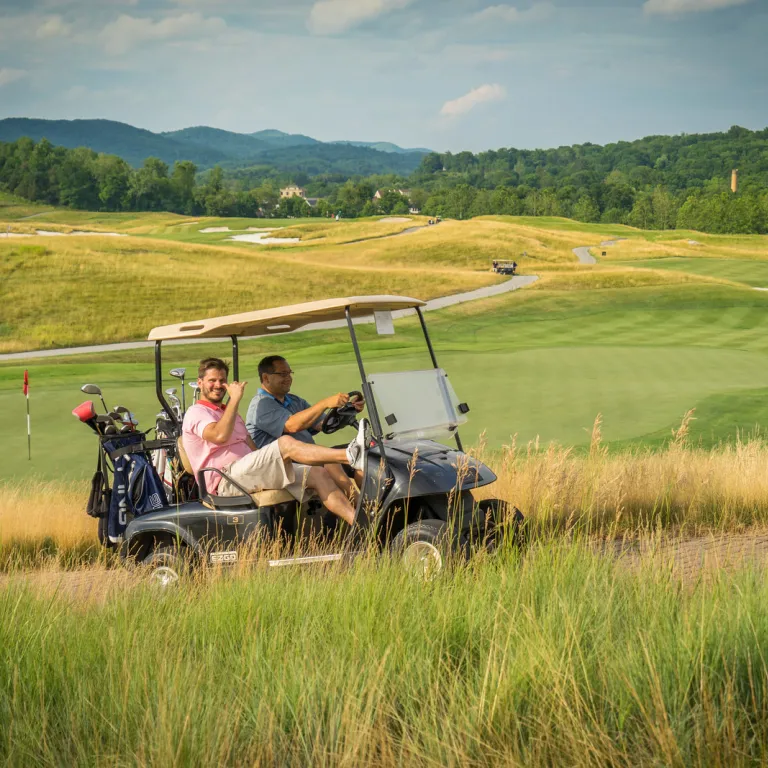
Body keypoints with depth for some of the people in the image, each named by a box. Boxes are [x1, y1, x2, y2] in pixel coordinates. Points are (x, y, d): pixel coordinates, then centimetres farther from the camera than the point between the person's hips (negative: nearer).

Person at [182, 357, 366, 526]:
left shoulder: (227, 412, 29)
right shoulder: (196, 413, 0)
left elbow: (254, 450, 23)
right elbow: (220, 435, -23)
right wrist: (235, 399, -15)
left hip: (247, 474, 9)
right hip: (226, 482, -9)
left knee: (317, 474, -7)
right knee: (285, 443, -28)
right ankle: (351, 455, -40)